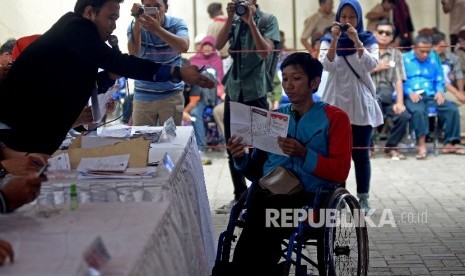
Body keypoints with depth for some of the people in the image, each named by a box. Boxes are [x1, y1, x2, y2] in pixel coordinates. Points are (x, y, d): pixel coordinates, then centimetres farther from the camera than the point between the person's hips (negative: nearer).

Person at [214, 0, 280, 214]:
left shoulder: (268, 20, -4)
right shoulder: (235, 20, 9)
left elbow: (265, 52, -16)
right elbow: (218, 45, -4)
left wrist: (251, 22, -19)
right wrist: (230, 19, -12)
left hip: (255, 91, -5)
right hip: (233, 90, 5)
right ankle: (240, 195, 23)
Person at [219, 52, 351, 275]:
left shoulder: (334, 117, 9)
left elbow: (340, 171, -1)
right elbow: (256, 171, 23)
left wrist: (303, 153, -15)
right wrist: (241, 159, 1)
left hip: (310, 198, -3)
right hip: (269, 193, 3)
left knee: (263, 205, -34)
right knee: (259, 201, -34)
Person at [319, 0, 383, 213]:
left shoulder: (368, 40, 4)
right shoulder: (328, 40, 4)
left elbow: (371, 65, -14)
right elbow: (327, 65, -13)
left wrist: (356, 41, -23)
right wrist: (335, 39, -23)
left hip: (361, 105, 0)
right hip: (335, 103, 1)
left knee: (360, 154, 2)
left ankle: (363, 199, 7)